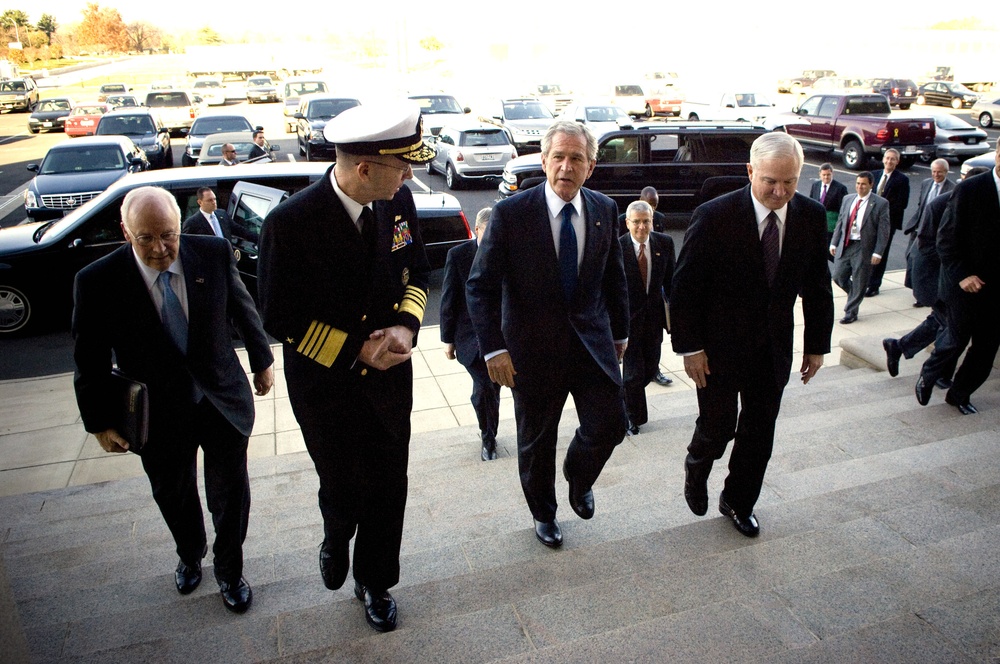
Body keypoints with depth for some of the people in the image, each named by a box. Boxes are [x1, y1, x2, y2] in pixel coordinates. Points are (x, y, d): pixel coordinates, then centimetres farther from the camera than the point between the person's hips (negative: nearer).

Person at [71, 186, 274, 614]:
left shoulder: (214, 254, -15)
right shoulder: (98, 282, -18)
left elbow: (243, 309, 2)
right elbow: (90, 361, -7)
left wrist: (262, 360, 12)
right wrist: (100, 423, -2)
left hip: (222, 401, 1)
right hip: (160, 414, 0)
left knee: (231, 493, 12)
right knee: (174, 496, 22)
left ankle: (229, 569, 39)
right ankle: (190, 556, 53)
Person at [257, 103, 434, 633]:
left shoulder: (398, 201, -9)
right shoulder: (290, 223, -23)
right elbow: (280, 319, -16)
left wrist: (406, 326, -13)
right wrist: (355, 349, -20)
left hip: (389, 376, 4)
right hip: (325, 384, -3)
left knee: (388, 488, 14)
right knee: (343, 489, 13)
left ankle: (374, 581, 40)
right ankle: (336, 538, 52)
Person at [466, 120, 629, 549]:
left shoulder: (604, 210, 0)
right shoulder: (511, 214, -14)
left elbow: (614, 276, 11)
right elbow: (480, 286, -13)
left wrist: (620, 331, 16)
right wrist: (493, 348, -19)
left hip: (593, 340, 3)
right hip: (534, 345, -2)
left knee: (609, 425, 1)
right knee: (537, 439, 13)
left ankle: (579, 479, 36)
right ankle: (543, 513, 40)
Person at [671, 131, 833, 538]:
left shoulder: (812, 217, -5)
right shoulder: (715, 216, -18)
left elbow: (817, 286, 6)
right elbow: (684, 287, -14)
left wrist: (817, 345, 7)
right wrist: (690, 347, -14)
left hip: (774, 350, 4)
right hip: (719, 347, -4)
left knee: (760, 432, 14)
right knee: (718, 427, 6)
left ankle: (738, 503, 37)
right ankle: (696, 470, 41)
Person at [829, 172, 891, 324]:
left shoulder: (881, 203, -6)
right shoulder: (847, 199, 9)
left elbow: (883, 230, -8)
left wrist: (878, 252, -14)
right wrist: (834, 243, 7)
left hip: (863, 248, -4)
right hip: (845, 245, 5)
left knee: (858, 282, 3)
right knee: (838, 276, 5)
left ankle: (850, 312, 16)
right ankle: (855, 295, 33)